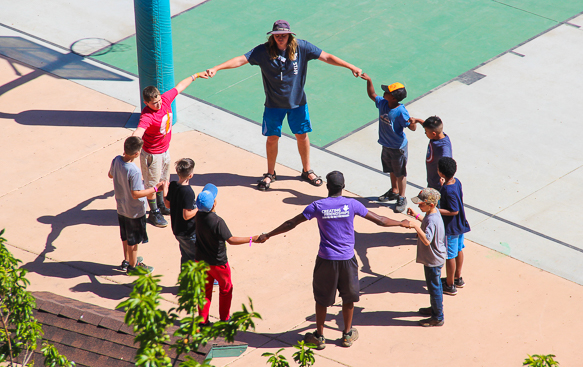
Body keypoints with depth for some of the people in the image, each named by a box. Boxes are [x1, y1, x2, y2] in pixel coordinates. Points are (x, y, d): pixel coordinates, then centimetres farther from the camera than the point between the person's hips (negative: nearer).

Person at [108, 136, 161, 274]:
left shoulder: (116, 160, -13)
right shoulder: (134, 172, -35)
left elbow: (110, 175, 5)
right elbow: (136, 194, -29)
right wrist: (155, 188, -23)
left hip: (121, 208, 7)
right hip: (134, 211, -7)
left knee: (125, 237, 26)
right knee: (133, 240, 13)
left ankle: (127, 260, 44)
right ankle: (132, 266, 30)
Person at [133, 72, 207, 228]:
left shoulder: (166, 99, -13)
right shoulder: (147, 116, -35)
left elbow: (179, 86, 4)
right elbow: (139, 131, -53)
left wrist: (195, 76, 17)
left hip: (164, 149, 8)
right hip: (152, 154, -8)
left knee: (163, 180, 26)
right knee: (152, 183, 9)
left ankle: (162, 206, 46)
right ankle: (154, 213, 25)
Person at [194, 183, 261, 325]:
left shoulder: (198, 216, -10)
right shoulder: (217, 221, -30)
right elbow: (231, 240, -32)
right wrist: (252, 239, -31)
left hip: (200, 260, 5)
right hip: (217, 263, -5)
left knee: (205, 289, 17)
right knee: (226, 289, 16)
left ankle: (203, 320, 21)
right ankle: (224, 319, 24)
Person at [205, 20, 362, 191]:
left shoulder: (302, 47, -12)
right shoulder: (263, 51, -15)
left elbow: (326, 57, -9)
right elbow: (241, 60, -19)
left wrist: (351, 67, -13)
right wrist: (216, 68, -29)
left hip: (297, 101, 1)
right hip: (274, 104, -1)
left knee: (302, 135, 11)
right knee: (272, 138, 5)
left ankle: (307, 171, 31)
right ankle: (270, 174, 26)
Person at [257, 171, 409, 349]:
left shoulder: (318, 206, -9)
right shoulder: (352, 204, -7)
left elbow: (291, 224, -4)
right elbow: (380, 221, 0)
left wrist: (268, 235, 6)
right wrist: (402, 223, 16)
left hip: (326, 260, -1)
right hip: (347, 260, 1)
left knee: (321, 298, 13)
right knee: (348, 297, 18)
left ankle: (319, 337, 22)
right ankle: (347, 334, 29)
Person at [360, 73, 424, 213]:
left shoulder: (401, 112, -30)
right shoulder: (382, 103, -10)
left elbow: (412, 128, -27)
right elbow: (372, 95, 8)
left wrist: (413, 122, -50)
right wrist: (369, 81, -5)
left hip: (398, 148, -7)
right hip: (386, 145, 7)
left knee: (400, 173, 10)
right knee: (391, 170, 26)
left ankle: (402, 198, 26)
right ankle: (394, 191, 47)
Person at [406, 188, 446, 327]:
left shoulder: (432, 220, -32)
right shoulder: (433, 212, -2)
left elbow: (427, 240, -42)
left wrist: (416, 226, -46)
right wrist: (417, 216, 11)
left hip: (433, 261, -10)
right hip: (436, 258, 10)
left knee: (434, 287, 5)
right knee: (435, 285, 26)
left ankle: (438, 318, 18)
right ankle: (435, 308, 45)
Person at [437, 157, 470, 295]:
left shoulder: (448, 190, -31)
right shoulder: (457, 182, -5)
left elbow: (454, 211, -26)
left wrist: (436, 210, -25)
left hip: (450, 227, -9)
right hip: (460, 225, 9)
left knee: (450, 256, 5)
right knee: (459, 250, 23)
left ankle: (450, 285, 18)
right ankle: (458, 278, 40)